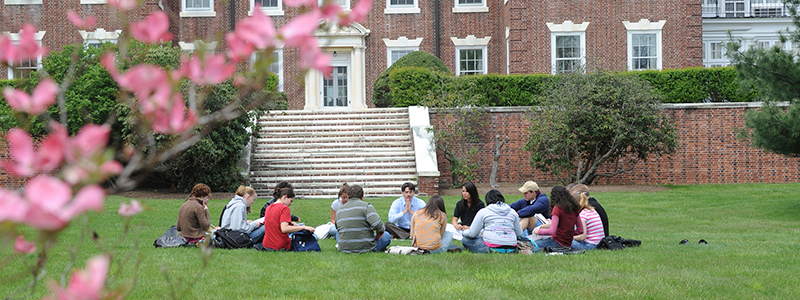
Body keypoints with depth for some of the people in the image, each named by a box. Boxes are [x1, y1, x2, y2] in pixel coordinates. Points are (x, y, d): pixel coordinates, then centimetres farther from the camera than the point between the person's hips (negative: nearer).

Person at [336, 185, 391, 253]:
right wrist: (380, 231, -3)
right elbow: (377, 224, -24)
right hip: (365, 247, -4)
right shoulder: (366, 206, -12)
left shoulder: (339, 211, 6)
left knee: (338, 235, 37)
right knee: (386, 236, 17)